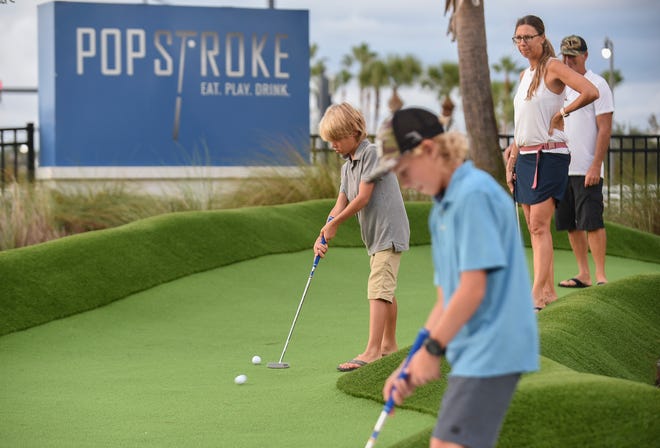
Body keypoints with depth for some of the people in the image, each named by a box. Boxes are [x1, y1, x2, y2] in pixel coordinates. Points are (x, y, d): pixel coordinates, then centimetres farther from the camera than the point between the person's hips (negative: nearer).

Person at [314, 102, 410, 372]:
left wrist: (334, 223, -7)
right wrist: (323, 236, -7)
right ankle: (389, 345, 29)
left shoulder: (371, 153, -13)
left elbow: (363, 198, -17)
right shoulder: (347, 165, 15)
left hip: (389, 231, -10)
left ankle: (372, 352, -23)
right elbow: (341, 204, 9)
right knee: (386, 291, 18)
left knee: (378, 289, -17)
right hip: (374, 236, 10)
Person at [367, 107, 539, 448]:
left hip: (490, 352, -10)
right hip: (472, 354, 10)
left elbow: (473, 288, -18)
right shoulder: (442, 208, 17)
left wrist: (432, 349, -10)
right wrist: (411, 365, 13)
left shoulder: (474, 193, -12)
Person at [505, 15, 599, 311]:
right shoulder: (525, 75, 16)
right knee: (534, 228, 8)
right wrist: (511, 162, 16)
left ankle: (536, 295, -15)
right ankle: (549, 291, 13)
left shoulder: (553, 68, -8)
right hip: (525, 158, 8)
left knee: (539, 225, -13)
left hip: (550, 156, -8)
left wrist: (562, 112, -12)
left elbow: (590, 92, -23)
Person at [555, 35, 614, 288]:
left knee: (592, 222, -10)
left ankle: (600, 276, -8)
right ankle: (583, 274, 14)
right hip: (561, 167, 7)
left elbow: (605, 129, -9)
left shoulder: (597, 85, -4)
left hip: (587, 169, -7)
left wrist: (596, 166, -17)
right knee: (571, 224, 7)